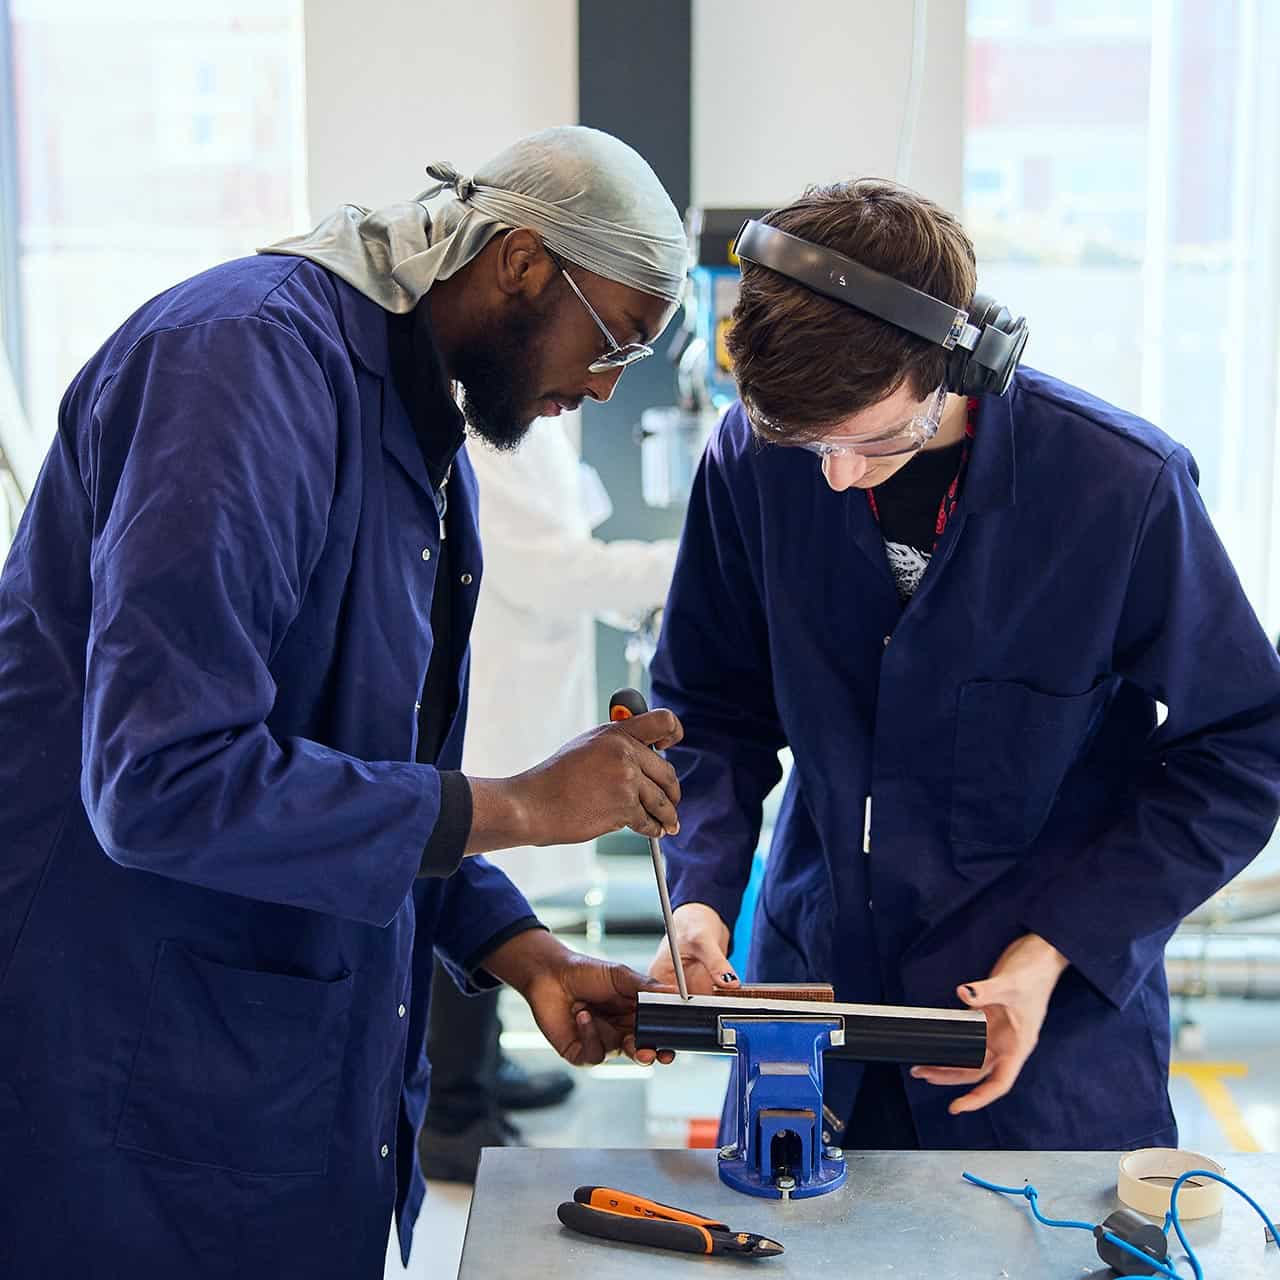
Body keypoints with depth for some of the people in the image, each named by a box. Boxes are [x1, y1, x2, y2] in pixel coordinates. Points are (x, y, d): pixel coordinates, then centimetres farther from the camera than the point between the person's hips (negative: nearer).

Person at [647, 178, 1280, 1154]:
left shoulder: (1124, 485, -20)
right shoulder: (754, 459, -11)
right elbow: (711, 709, 2)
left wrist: (1056, 949, -17)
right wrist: (700, 896, -14)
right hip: (810, 968, 3)